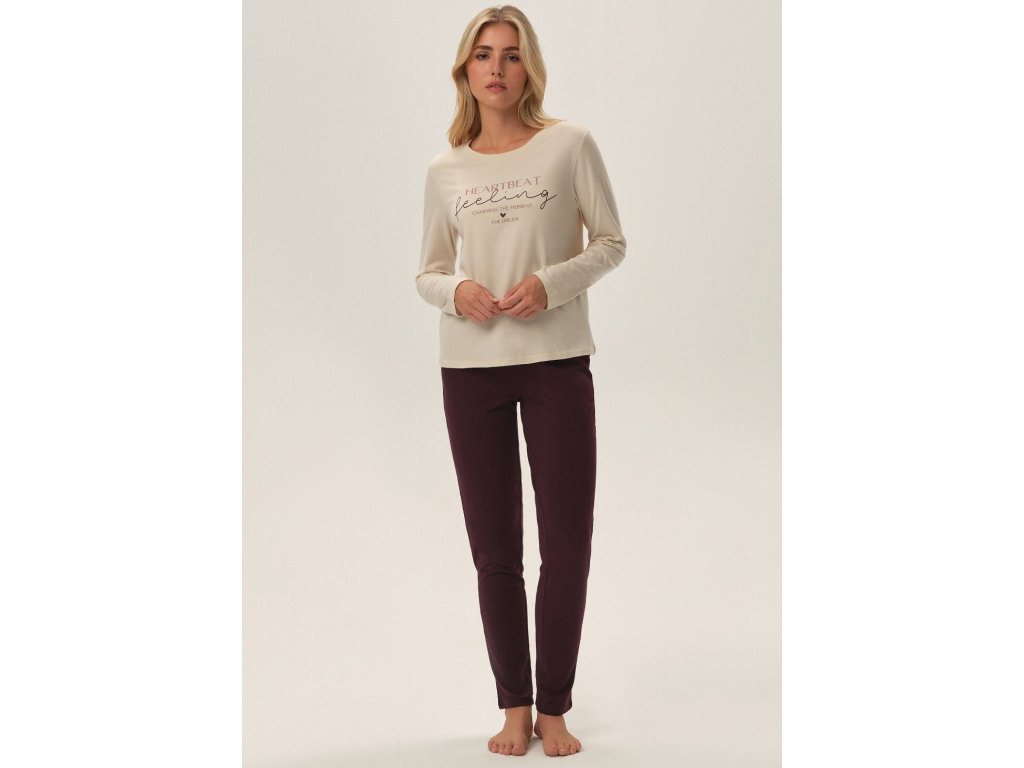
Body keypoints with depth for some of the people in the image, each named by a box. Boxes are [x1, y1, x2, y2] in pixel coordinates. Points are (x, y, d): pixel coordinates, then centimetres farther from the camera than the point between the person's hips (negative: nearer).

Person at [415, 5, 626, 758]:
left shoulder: (570, 144, -1)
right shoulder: (446, 169, 6)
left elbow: (611, 242, 2)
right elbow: (428, 272, 12)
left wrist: (553, 281, -16)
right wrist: (455, 290, -11)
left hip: (557, 362, -2)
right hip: (470, 369, 2)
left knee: (567, 542, 2)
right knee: (494, 547, 7)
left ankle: (555, 708, 18)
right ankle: (514, 705, 21)